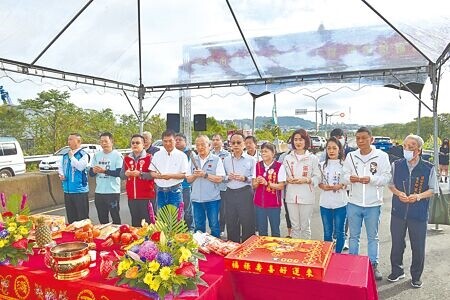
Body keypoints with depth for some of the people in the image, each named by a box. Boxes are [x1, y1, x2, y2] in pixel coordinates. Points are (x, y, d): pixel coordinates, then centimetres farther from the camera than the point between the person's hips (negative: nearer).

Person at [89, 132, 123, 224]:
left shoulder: (117, 155, -6)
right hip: (99, 192, 6)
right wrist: (94, 171, -11)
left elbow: (119, 173, -14)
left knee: (115, 218, 0)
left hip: (113, 192, -5)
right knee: (102, 219, 15)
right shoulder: (96, 155, 11)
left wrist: (105, 171, -23)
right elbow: (90, 173, 11)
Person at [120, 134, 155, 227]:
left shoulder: (149, 158, -3)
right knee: (135, 222, 13)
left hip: (147, 196, -5)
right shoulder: (127, 158, 13)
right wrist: (126, 174, -7)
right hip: (131, 196, 5)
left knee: (148, 222, -1)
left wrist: (140, 174, -21)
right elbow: (121, 175, 14)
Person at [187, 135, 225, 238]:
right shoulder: (193, 160, 10)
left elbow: (219, 179, -10)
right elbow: (188, 179, 10)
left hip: (212, 199, -4)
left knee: (214, 225, 5)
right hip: (196, 198, 4)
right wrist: (195, 175, -10)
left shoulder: (216, 160, -3)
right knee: (199, 226, 14)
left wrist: (205, 175, -18)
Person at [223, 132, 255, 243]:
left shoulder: (250, 160, 1)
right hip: (230, 193, 3)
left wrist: (244, 178, -17)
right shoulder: (226, 160, 10)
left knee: (247, 222, 1)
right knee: (231, 223, 9)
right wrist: (228, 177, -8)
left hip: (245, 193, -3)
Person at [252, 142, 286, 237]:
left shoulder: (279, 166, -8)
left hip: (274, 204, -3)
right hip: (259, 203, 4)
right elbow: (254, 185, 7)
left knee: (275, 231, 10)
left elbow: (281, 186, -10)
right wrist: (257, 182, -15)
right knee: (261, 231, 15)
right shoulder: (257, 165, 4)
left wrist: (267, 183, -22)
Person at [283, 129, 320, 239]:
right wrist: (288, 179, -9)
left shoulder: (312, 158, 1)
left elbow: (317, 177, 0)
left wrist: (306, 180, -17)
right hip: (291, 196, 2)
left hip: (306, 196, -2)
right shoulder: (287, 158, 8)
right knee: (295, 226, 10)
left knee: (305, 226, 6)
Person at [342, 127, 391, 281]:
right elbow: (344, 176, 2)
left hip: (373, 204, -2)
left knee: (373, 237, 12)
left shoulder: (381, 156, -6)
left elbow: (386, 177, -8)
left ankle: (374, 265, 26)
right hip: (354, 203, 2)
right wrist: (350, 178, -20)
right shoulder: (351, 156, 2)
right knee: (354, 236, 14)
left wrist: (371, 179, -24)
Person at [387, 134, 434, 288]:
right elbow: (391, 184, 8)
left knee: (418, 247, 9)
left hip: (419, 214, -2)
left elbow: (432, 189, 0)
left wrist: (419, 196, -18)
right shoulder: (396, 165, 0)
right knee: (397, 244, 13)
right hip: (398, 212, 2)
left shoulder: (428, 168, -7)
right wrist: (398, 193, -12)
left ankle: (416, 276, 29)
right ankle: (397, 271, 33)